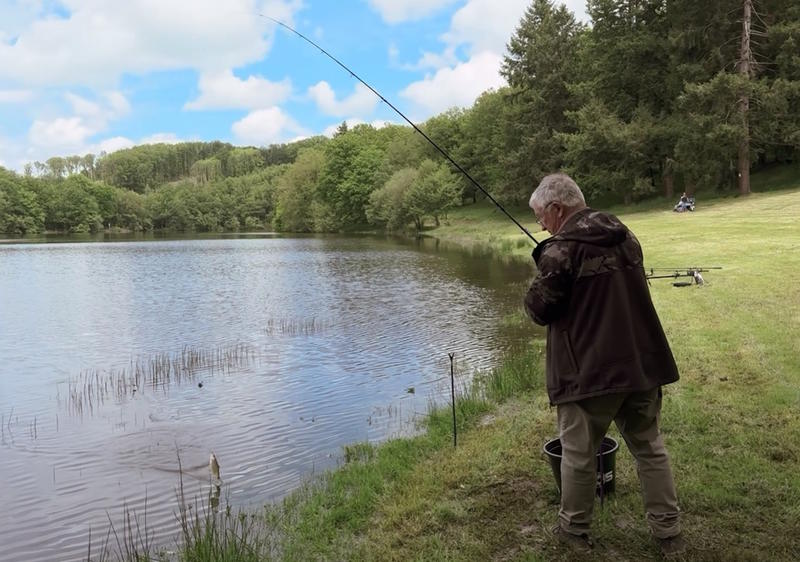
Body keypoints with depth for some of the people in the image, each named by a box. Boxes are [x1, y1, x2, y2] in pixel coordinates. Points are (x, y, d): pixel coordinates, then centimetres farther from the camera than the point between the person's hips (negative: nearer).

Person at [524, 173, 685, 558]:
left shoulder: (561, 250, -15)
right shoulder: (625, 236, 8)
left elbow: (540, 310, -9)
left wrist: (538, 287, 9)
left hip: (589, 372, -7)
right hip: (641, 364, 7)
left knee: (578, 454, 10)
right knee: (649, 448, 17)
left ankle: (574, 529, 26)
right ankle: (669, 534, 25)